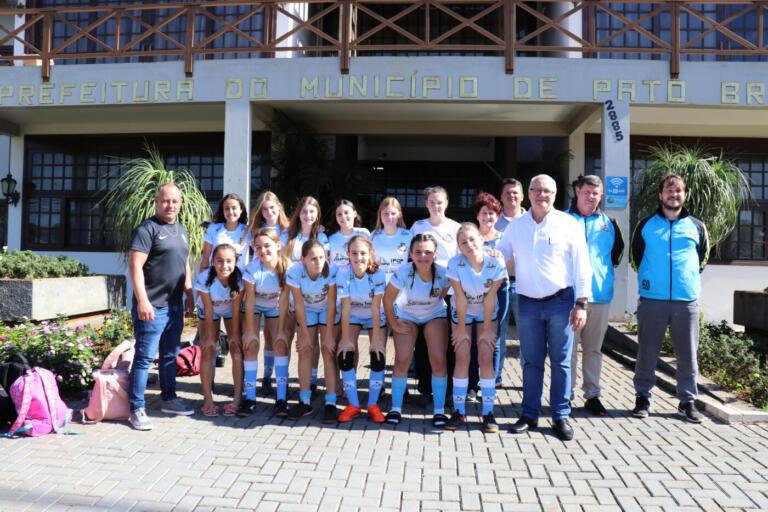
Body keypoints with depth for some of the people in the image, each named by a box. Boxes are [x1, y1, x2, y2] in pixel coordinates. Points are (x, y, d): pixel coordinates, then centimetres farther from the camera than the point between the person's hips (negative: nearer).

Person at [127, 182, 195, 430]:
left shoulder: (181, 230, 16)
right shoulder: (146, 229, -8)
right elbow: (135, 266, -16)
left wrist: (189, 295, 18)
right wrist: (142, 301, -22)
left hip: (175, 306, 8)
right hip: (151, 307, -8)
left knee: (170, 355, 16)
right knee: (145, 357, -3)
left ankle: (169, 399, 29)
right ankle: (137, 409, 6)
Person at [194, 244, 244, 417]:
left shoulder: (240, 278, -32)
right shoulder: (204, 278, -33)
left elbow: (236, 308, -21)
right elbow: (208, 311, -23)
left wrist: (235, 335, -15)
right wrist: (209, 337, -15)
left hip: (231, 311, 0)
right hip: (209, 311, 0)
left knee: (237, 350, -9)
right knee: (207, 352, -7)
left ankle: (237, 399, -3)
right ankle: (208, 400, 0)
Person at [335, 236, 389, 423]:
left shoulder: (377, 273, -27)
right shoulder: (343, 273, -25)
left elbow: (376, 308, -24)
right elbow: (346, 307, -21)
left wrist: (376, 339, -22)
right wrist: (345, 338, -18)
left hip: (374, 317, -1)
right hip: (352, 316, 1)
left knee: (378, 357, -12)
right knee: (345, 355, -13)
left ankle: (373, 405, 6)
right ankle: (353, 405, 3)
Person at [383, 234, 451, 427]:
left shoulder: (443, 273, -26)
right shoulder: (404, 272, -30)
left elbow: (441, 295, -4)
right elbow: (388, 299, -17)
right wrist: (394, 325, -9)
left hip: (435, 315, 1)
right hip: (406, 315, -1)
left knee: (438, 361, -11)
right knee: (402, 360, -10)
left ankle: (439, 410, 5)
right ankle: (396, 408, 8)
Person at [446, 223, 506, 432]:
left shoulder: (496, 264, -24)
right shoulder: (455, 264, -25)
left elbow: (490, 298, -19)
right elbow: (461, 298, -20)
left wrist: (487, 330, -12)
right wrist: (461, 329, -13)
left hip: (487, 313, 0)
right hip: (462, 313, 0)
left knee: (486, 358, -6)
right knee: (462, 358, -4)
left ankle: (488, 412, 4)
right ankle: (459, 411, 6)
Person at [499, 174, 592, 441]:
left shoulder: (568, 224, 0)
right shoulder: (515, 226, 8)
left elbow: (582, 266, -1)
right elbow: (500, 257, 18)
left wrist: (581, 304, -6)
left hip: (560, 301, -2)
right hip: (528, 303, 2)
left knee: (560, 361, 4)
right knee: (531, 361, 8)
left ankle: (561, 417, 16)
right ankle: (530, 414, 19)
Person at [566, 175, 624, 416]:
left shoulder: (608, 223, 12)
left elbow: (618, 248, 26)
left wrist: (606, 269, 15)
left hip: (600, 294, 3)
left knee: (594, 348, 10)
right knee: (569, 347, -1)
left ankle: (592, 394, 19)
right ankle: (567, 394, 9)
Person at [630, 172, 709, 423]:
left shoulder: (696, 226, 10)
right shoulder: (646, 225, 6)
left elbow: (703, 257, 21)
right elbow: (636, 256, 15)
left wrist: (691, 278, 13)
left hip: (687, 300, 1)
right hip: (652, 299, -1)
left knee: (688, 353, 6)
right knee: (647, 351, 4)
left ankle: (688, 401, 19)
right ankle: (642, 397, 17)